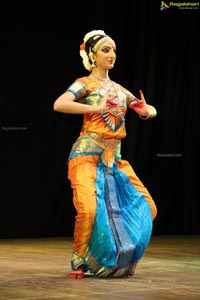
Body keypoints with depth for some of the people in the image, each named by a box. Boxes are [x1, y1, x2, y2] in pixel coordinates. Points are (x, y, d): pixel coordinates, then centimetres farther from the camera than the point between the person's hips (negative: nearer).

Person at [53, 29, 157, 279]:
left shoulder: (119, 90, 18)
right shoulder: (85, 84, -1)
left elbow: (152, 111, 26)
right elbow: (59, 104, -20)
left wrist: (145, 111, 1)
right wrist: (96, 108, -22)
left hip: (114, 158, 7)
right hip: (88, 155, -7)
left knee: (146, 208, 1)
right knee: (89, 209, -27)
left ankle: (116, 259, 16)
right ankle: (79, 263, -5)